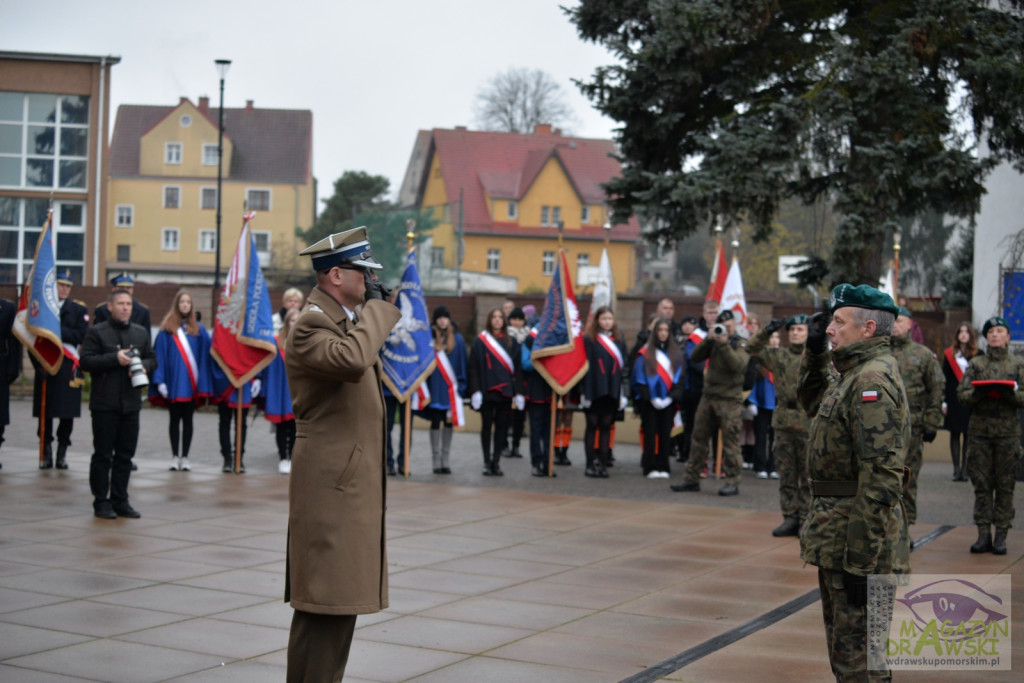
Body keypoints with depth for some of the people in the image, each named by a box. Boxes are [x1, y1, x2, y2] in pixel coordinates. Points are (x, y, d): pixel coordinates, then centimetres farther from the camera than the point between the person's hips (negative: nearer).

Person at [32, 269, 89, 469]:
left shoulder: (79, 309, 8)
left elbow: (81, 336, -4)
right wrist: (38, 365, -6)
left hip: (69, 368, 0)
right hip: (45, 368, 0)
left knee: (67, 414, -1)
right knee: (45, 413, 1)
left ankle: (62, 453, 8)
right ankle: (46, 453, 9)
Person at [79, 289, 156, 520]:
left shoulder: (142, 333, 14)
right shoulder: (97, 332, -1)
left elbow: (153, 359, 17)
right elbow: (85, 361, -9)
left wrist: (143, 366, -6)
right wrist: (115, 359, -17)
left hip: (131, 403, 4)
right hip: (105, 404, -4)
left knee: (125, 455, 7)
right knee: (103, 454, 1)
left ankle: (120, 500, 15)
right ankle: (101, 502, 7)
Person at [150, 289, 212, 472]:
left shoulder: (198, 329, 6)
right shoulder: (167, 328, 1)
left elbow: (205, 355, 5)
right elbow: (160, 354, -1)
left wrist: (203, 383, -3)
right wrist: (160, 381, -9)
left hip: (191, 382, 1)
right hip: (173, 380, -1)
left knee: (187, 419, 5)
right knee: (175, 419, 6)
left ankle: (184, 457, 10)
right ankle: (175, 457, 11)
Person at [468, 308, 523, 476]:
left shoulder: (511, 343, 9)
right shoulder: (480, 341, 2)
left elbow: (517, 368, 8)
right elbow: (474, 368, -2)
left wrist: (518, 392, 1)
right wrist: (476, 391, -11)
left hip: (505, 391, 2)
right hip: (487, 391, -2)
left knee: (501, 426, 4)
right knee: (486, 426, 2)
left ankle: (496, 462, 10)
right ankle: (487, 463, 7)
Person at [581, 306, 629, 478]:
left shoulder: (618, 341, 12)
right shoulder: (588, 340, -1)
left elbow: (623, 367, 13)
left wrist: (623, 392, 6)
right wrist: (584, 391, -11)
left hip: (612, 391, 3)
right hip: (593, 391, -3)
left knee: (606, 426, 5)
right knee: (592, 425, 2)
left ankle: (603, 464, 8)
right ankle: (591, 464, 6)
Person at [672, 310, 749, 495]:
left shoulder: (741, 344, -1)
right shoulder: (713, 342, 13)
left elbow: (738, 365, -19)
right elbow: (694, 357, 2)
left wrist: (724, 344, -22)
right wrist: (708, 339, -10)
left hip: (730, 400, -5)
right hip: (708, 396, 5)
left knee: (730, 442, -5)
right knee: (699, 438, 7)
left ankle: (732, 482, 0)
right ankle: (691, 478, 13)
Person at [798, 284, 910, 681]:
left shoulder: (873, 379, -20)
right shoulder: (855, 372, 12)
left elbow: (881, 476, -26)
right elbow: (815, 404, 33)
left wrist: (861, 559, -26)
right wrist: (814, 353, 17)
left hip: (856, 540, -11)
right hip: (837, 540, 11)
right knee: (842, 649, 20)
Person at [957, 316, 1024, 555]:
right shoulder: (976, 364, 12)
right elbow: (962, 394, 5)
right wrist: (978, 393, -15)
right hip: (979, 429, 1)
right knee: (981, 484, 1)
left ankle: (1001, 535, 5)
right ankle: (983, 534, 7)